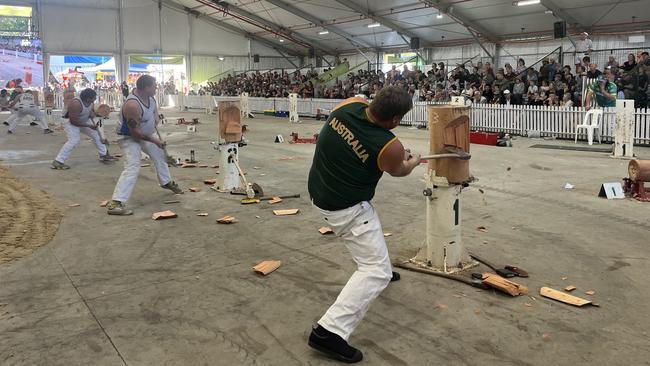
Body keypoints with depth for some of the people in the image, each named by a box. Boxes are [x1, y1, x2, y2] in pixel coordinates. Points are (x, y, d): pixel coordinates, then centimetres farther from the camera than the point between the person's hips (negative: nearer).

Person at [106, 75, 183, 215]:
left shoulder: (149, 96, -10)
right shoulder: (132, 105, -36)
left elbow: (154, 108, 15)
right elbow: (134, 132, -31)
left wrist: (156, 119, -5)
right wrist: (154, 141, -22)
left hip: (147, 133, 9)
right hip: (130, 137, -9)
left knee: (160, 155, 23)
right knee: (132, 168, -21)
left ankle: (166, 182, 48)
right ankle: (115, 203, -24)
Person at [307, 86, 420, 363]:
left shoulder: (350, 103, -10)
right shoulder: (390, 147, -23)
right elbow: (398, 171, 2)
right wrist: (414, 161, 25)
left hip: (319, 191, 9)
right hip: (346, 207, -9)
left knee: (371, 226, 36)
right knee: (377, 272, -4)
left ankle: (380, 268, 61)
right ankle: (329, 332, -12)